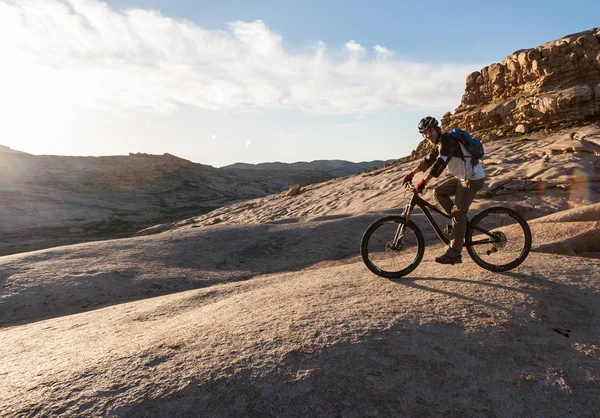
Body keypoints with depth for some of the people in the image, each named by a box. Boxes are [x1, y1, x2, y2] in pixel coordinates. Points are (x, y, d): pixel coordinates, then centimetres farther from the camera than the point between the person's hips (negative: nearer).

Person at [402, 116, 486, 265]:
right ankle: (461, 222, 17)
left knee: (458, 213, -11)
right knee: (439, 192, 9)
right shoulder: (439, 143, 10)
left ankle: (454, 255, -6)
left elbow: (440, 164, -33)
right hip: (462, 177, 9)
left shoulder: (447, 141, -20)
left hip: (473, 179, -9)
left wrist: (423, 182, -38)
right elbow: (428, 161, 18)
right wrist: (411, 174, 13)